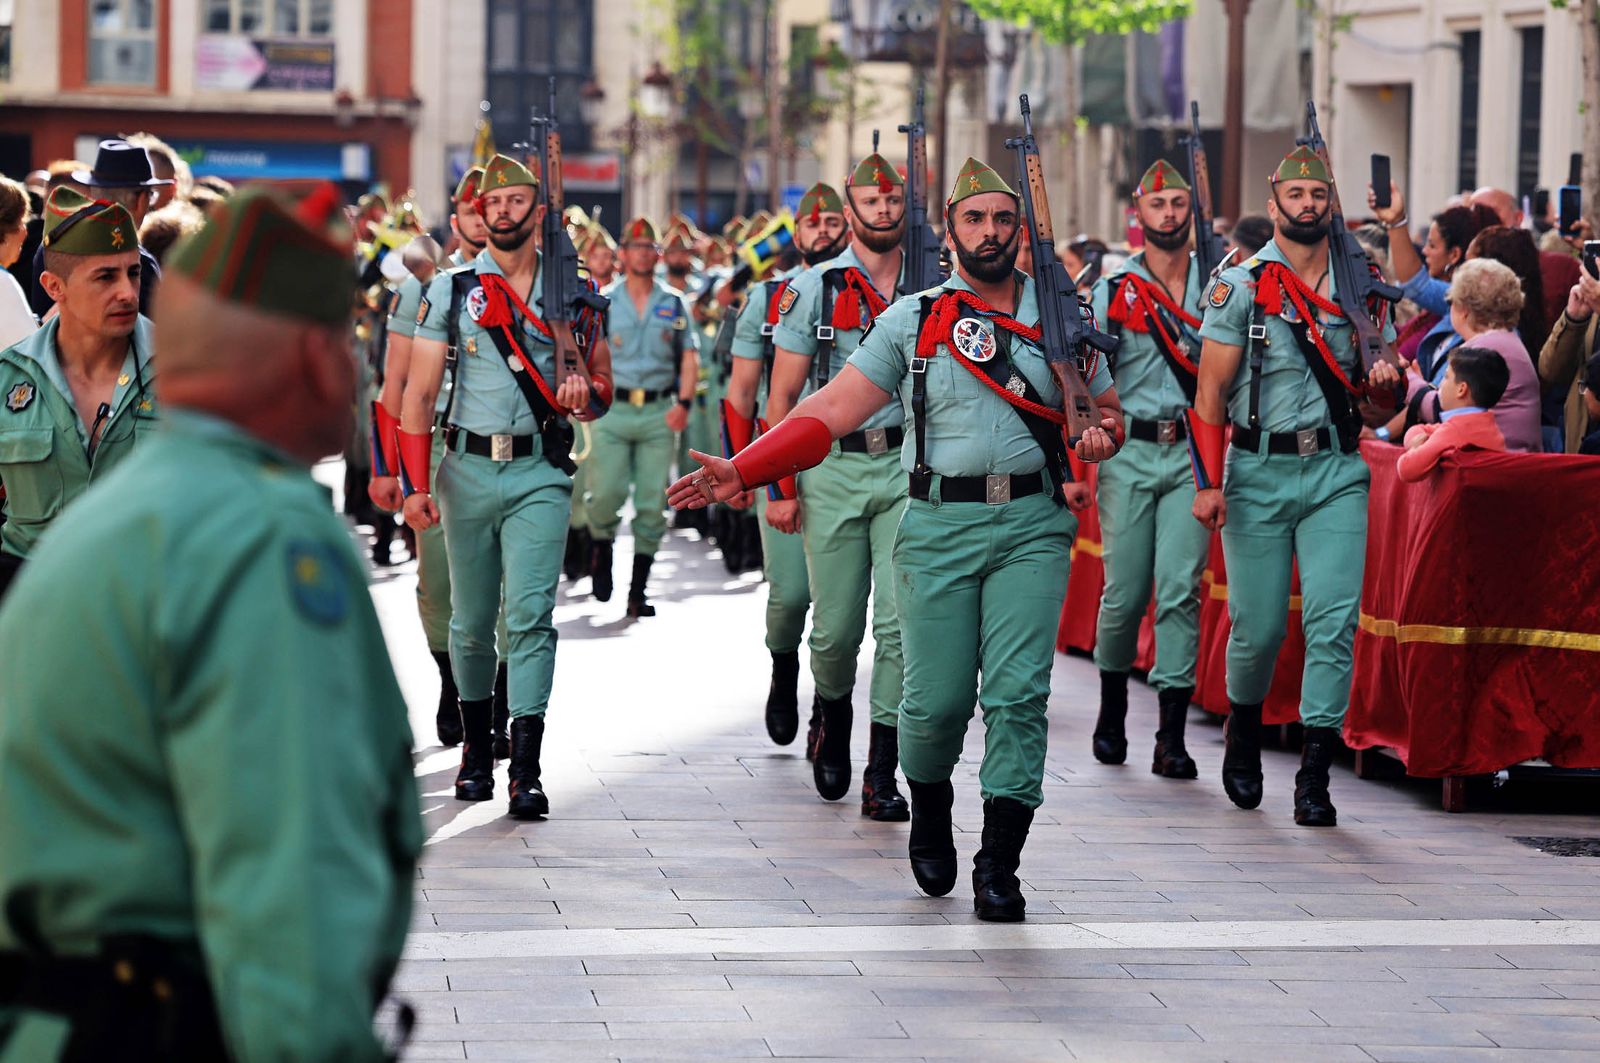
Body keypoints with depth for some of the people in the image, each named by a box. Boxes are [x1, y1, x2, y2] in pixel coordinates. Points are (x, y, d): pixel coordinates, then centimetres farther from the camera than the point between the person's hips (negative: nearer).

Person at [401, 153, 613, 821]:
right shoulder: (449, 291, 4)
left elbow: (603, 384, 12)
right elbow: (419, 393, 1)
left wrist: (586, 396, -13)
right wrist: (414, 484, -8)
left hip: (540, 472, -1)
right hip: (467, 468, 1)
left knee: (530, 615, -13)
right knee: (471, 622, 9)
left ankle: (526, 770, -16)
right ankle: (476, 746, 28)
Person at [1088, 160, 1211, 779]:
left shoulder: (1218, 289, 9)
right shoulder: (1112, 294, 6)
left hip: (1192, 454, 0)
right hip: (1129, 453, 0)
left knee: (1180, 589, -9)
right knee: (1126, 591, 3)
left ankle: (1172, 738, -9)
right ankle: (1112, 710, 27)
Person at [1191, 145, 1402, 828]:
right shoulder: (1240, 287, -2)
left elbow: (1381, 375, 18)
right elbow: (1210, 393, -3)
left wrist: (1384, 380, -7)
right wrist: (1208, 483, -12)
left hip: (1337, 471, 2)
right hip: (1259, 472, -2)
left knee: (1334, 619, -10)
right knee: (1259, 625, 1)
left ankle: (1314, 777, -7)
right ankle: (1243, 731, 31)